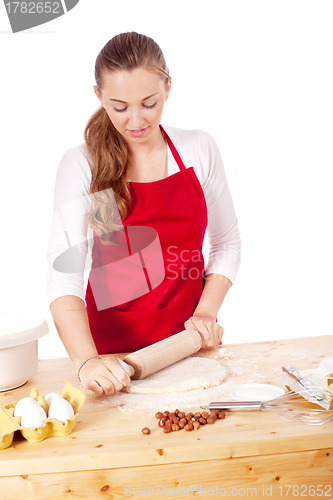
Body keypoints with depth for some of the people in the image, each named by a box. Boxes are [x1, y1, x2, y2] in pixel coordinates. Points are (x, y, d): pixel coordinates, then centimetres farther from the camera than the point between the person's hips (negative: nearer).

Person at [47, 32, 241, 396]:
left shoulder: (199, 149, -4)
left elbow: (227, 243, 4)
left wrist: (206, 312, -9)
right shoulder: (81, 164, -12)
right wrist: (87, 360, -34)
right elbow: (63, 271, -21)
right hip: (114, 344, -2)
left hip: (191, 338, 2)